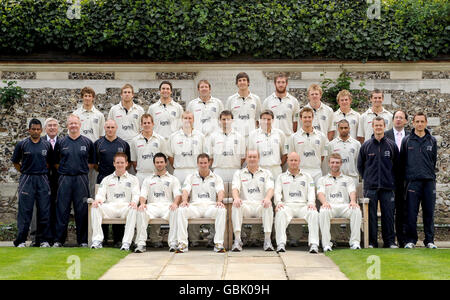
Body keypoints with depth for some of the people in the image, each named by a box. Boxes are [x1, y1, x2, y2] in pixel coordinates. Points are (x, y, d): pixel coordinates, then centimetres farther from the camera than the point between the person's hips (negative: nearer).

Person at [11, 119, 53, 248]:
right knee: (25, 211, -2)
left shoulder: (47, 145, 8)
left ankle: (44, 240, 9)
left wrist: (43, 172, 8)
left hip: (42, 180, 2)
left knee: (44, 211, 1)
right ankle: (21, 240, 2)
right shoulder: (22, 144, 2)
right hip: (27, 179, -2)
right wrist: (24, 172, 4)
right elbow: (15, 162, 9)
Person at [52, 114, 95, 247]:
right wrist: (63, 170, 4)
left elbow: (92, 162, 12)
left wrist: (82, 170, 3)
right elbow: (55, 162, 14)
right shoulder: (61, 142, 8)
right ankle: (59, 240, 4)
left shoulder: (87, 142, 7)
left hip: (81, 179, 0)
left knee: (82, 210, 0)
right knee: (62, 210, -1)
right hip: (65, 179, 0)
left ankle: (83, 240, 7)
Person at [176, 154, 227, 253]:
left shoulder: (216, 178, 19)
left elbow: (221, 191, 2)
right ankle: (182, 243, -33)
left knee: (222, 210, -34)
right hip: (195, 206, 0)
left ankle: (219, 243, -33)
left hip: (211, 206, 0)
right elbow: (185, 190, 6)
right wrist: (184, 200, -18)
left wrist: (219, 201, -22)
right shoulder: (191, 177, 21)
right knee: (181, 210, -32)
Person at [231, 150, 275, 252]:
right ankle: (237, 240, -35)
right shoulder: (239, 173, 18)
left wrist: (267, 198, -25)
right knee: (236, 205, -34)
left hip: (260, 206, 0)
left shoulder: (266, 173, 18)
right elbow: (235, 188, 1)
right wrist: (236, 198, -25)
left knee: (268, 205, -35)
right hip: (246, 205, 0)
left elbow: (270, 188, 1)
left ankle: (267, 240, -34)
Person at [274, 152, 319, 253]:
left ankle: (313, 244, -40)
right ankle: (281, 244, -44)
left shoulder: (307, 177, 24)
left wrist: (311, 202, -11)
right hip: (287, 205, 0)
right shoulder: (281, 177, 23)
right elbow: (277, 192, 9)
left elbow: (311, 192, 11)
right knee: (281, 213, -37)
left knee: (314, 213, -34)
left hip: (303, 205, 1)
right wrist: (278, 202, -13)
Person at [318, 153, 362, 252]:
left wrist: (353, 201, -18)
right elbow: (320, 193, 5)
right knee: (323, 211, -38)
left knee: (356, 210, -34)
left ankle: (355, 242, -33)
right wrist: (324, 202, -20)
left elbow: (352, 192, 7)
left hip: (344, 206, 1)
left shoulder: (348, 179, 26)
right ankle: (326, 243, -38)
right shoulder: (322, 180, 23)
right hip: (330, 206, -1)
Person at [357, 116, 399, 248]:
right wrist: (367, 178, 9)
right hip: (370, 187, 0)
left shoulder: (392, 145, 8)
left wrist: (394, 182, 7)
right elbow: (360, 165, 14)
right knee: (371, 215, 1)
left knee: (388, 214, 1)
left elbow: (397, 166, 12)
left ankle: (390, 241, 8)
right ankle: (371, 241, 7)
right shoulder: (366, 145, 7)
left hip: (388, 187, 0)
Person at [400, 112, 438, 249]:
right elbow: (402, 161, 8)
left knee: (429, 212, 4)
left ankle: (429, 240, 12)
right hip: (413, 181, -2)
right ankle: (410, 239, 5)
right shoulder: (407, 140, 5)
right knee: (411, 213, -3)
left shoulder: (432, 140, 10)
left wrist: (429, 173, 12)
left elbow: (434, 160, 16)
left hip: (429, 181, 2)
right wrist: (406, 176, 6)